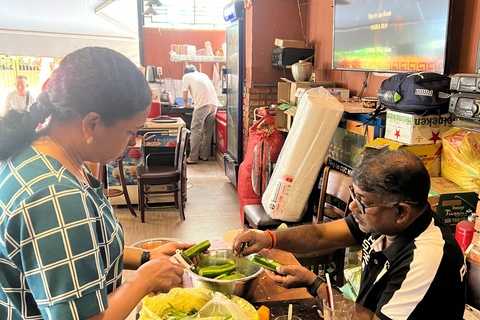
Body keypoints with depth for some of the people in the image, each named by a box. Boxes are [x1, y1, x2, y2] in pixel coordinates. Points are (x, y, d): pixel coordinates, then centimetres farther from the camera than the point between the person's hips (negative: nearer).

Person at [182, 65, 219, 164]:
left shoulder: (186, 77, 12)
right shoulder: (203, 75, 29)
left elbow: (185, 97, 10)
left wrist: (186, 104, 31)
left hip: (202, 105, -6)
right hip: (214, 103, 6)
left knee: (195, 130, -3)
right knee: (208, 131, 13)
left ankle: (193, 158, -4)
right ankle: (204, 155, 20)